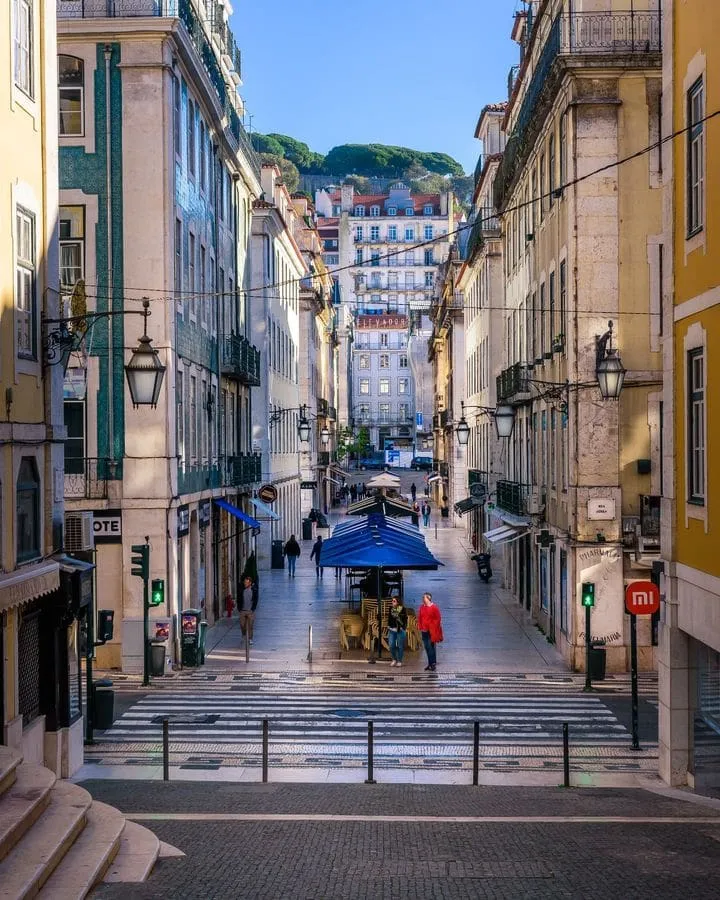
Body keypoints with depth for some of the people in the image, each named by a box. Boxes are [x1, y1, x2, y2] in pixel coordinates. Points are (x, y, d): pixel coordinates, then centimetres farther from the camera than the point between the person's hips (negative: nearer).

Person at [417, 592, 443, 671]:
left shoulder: (434, 608, -7)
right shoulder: (422, 608, 8)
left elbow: (438, 619, -6)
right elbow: (419, 618, 14)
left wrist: (433, 629, -9)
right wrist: (420, 627, 4)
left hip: (432, 632, -5)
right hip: (424, 631, 5)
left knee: (431, 647, -7)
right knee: (426, 647, 8)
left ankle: (433, 664, -2)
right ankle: (430, 664, 16)